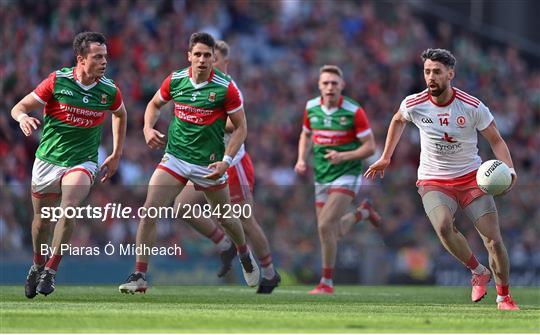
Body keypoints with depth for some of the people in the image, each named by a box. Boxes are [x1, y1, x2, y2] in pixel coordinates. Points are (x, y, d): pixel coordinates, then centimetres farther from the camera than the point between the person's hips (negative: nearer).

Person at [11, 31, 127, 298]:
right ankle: (38, 264, 40)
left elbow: (120, 114, 18)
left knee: (69, 207, -27)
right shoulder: (57, 81, -11)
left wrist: (116, 155, 18)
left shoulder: (109, 91, -6)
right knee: (41, 220, 10)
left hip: (82, 162, -1)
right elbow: (18, 108, -5)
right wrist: (24, 117, -30)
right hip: (47, 159, 1)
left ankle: (51, 270, -17)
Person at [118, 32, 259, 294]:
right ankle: (139, 276, -8)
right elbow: (155, 104, 17)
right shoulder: (175, 80, -3)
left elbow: (240, 127, -5)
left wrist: (226, 161, -15)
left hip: (209, 163, -2)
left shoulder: (226, 88, -12)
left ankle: (245, 255, 48)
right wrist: (148, 128, -3)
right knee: (149, 212, -13)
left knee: (225, 218, 15)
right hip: (175, 158, 2)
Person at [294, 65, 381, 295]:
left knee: (325, 226, -20)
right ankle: (363, 212, 45)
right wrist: (301, 159, 2)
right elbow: (306, 135, 19)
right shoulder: (311, 108, 1)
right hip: (322, 178, 6)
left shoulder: (354, 112, -14)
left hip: (346, 175, -6)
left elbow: (370, 147, -11)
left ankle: (327, 282, -7)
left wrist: (343, 156, -24)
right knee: (333, 233, 13)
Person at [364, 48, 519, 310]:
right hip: (433, 181, 0)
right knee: (443, 225, -32)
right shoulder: (413, 105, -8)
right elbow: (398, 120, 17)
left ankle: (503, 296, 15)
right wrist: (385, 158, 17)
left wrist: (509, 168, -20)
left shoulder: (472, 107, -13)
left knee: (494, 241, -9)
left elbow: (496, 140, -3)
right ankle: (478, 272, -8)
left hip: (471, 178, 0)